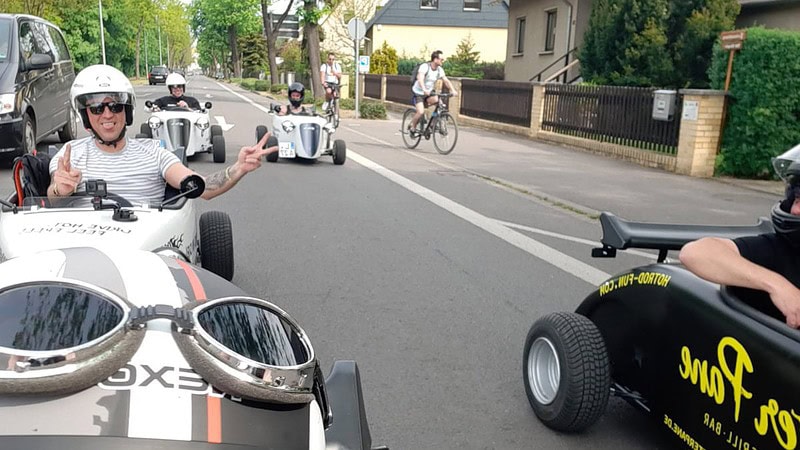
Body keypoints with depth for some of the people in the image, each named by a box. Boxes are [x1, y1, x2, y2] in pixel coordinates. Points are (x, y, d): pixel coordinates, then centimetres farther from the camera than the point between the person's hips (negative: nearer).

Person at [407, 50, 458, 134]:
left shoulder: (440, 70, -3)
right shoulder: (425, 67, -22)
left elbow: (446, 81, -6)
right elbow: (420, 78, -38)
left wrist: (453, 90, -24)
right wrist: (424, 90, -55)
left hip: (428, 93, 6)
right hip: (418, 93, -6)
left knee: (437, 100, -25)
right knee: (421, 112, -25)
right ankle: (412, 127, 0)